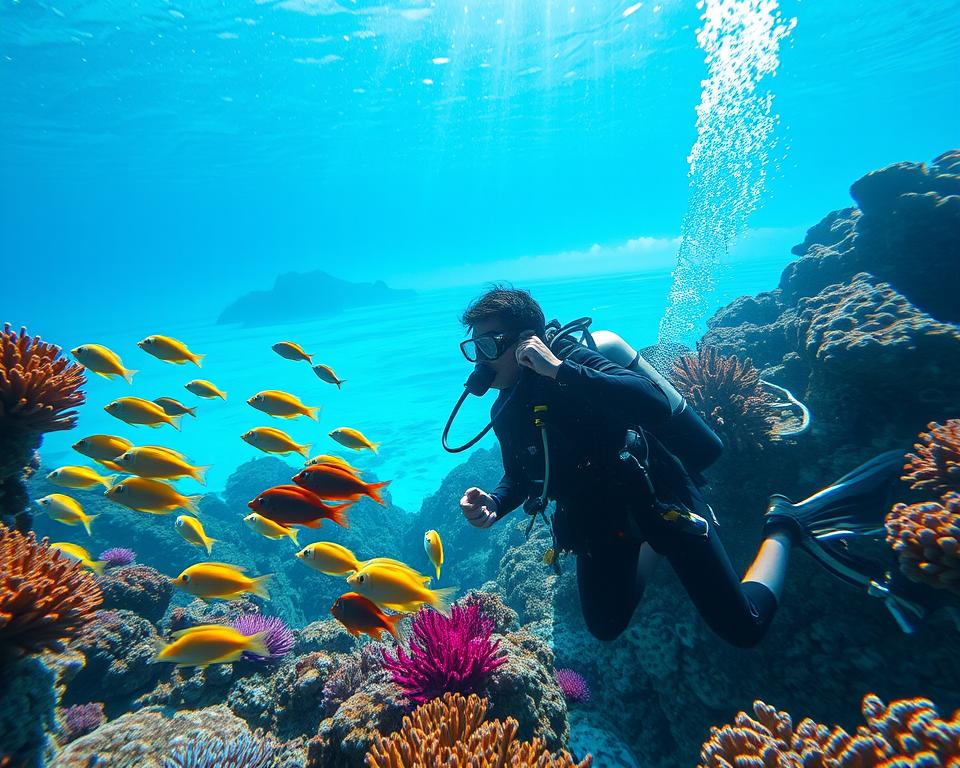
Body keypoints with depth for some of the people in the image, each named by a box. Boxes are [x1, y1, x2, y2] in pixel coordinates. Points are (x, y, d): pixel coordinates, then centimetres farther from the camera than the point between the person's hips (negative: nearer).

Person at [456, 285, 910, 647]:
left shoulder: (571, 362, -24)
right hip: (597, 519, 8)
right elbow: (521, 477, 13)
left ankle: (786, 523, 21)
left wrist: (560, 370, -42)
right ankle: (651, 547, 37)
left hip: (656, 495, -7)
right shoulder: (504, 413, 0)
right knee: (605, 627, 23)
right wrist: (494, 505, -9)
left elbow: (654, 403, -38)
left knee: (744, 628, -1)